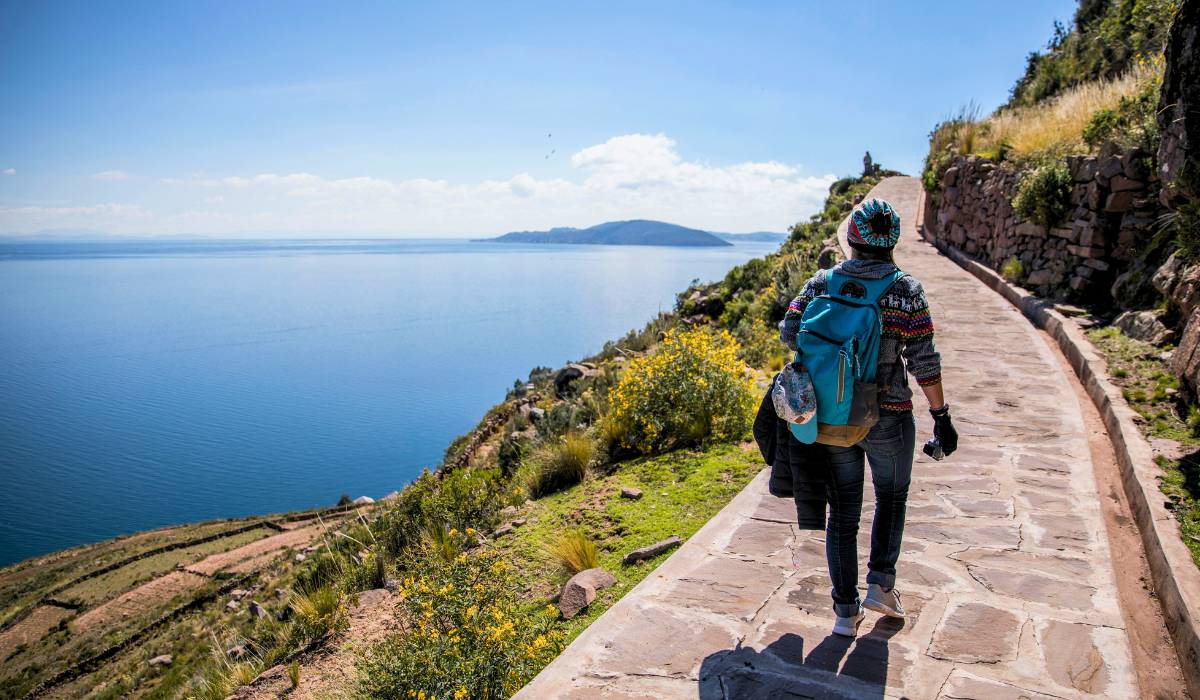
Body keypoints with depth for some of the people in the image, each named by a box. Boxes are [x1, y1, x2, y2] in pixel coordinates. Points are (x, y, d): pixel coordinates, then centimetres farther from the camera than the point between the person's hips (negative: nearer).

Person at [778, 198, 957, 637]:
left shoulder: (822, 283, -1)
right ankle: (880, 584, 21)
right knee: (891, 498, 24)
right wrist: (941, 416, -1)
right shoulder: (907, 291, -6)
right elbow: (924, 361, -9)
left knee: (842, 514, 12)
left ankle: (846, 613, 17)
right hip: (888, 419, -2)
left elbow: (789, 331, -7)